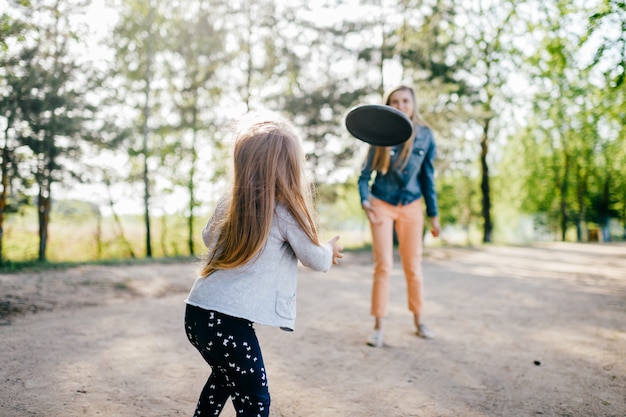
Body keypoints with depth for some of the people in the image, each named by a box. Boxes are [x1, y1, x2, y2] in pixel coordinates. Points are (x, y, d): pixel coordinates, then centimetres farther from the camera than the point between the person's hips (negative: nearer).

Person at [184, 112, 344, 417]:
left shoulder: (228, 204, 7)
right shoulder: (284, 212, -9)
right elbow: (316, 261, 2)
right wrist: (331, 249, 23)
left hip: (197, 312, 8)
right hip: (228, 321, -7)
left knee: (225, 376, 31)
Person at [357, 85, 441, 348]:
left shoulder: (424, 135, -3)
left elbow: (427, 176, 5)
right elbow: (365, 174, -4)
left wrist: (433, 214, 6)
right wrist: (365, 201, -21)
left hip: (412, 207, 2)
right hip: (382, 206, -2)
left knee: (413, 265, 8)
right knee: (383, 266, -2)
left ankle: (418, 321, 24)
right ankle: (378, 327, 8)